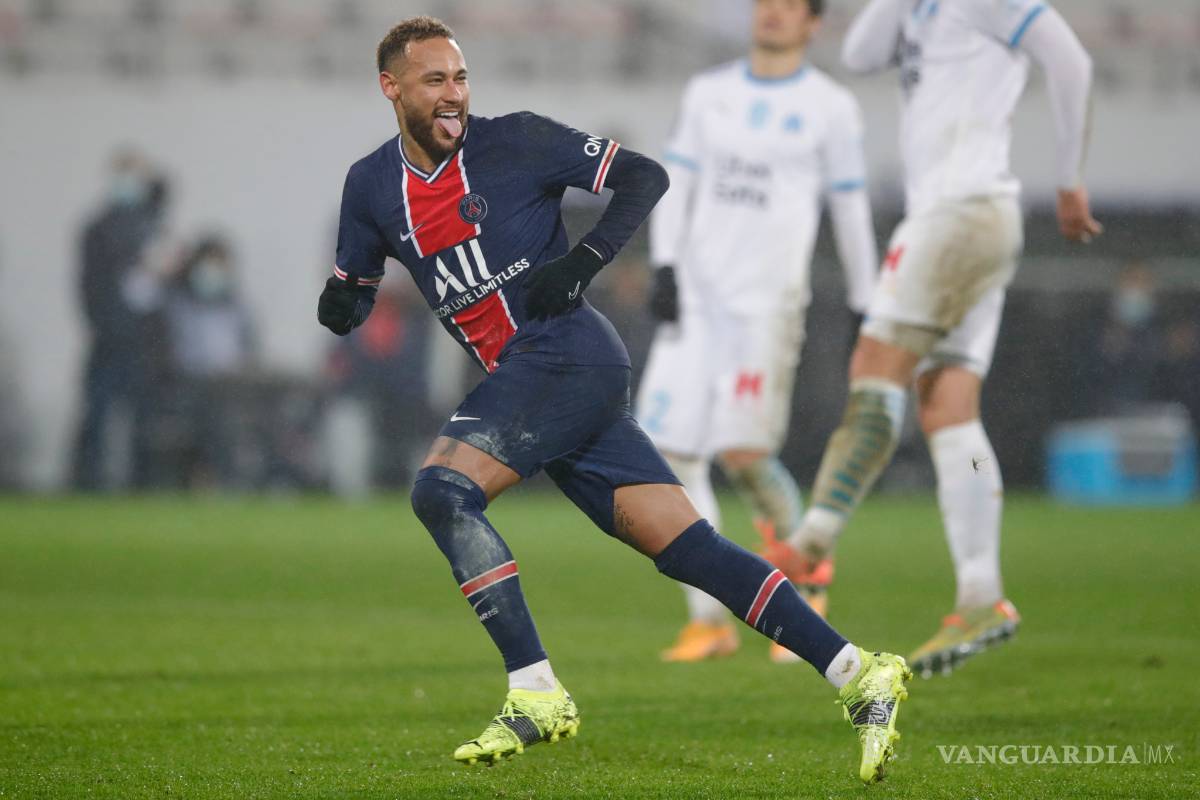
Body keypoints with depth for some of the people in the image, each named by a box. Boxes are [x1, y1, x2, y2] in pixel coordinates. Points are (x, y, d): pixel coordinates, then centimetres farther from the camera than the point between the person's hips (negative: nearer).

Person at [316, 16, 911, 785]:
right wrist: (341, 303, -3)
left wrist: (583, 260, -13)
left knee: (441, 488, -21)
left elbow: (645, 176, 0)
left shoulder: (515, 140, -2)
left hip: (567, 353, -6)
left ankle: (538, 696, -20)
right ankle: (861, 677, -4)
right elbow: (350, 302, 22)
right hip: (523, 380, 6)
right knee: (688, 547, -2)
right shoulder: (372, 187, 14)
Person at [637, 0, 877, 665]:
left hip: (769, 303, -4)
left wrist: (863, 306, 6)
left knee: (744, 455, -17)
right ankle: (710, 620, 5)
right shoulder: (709, 92, 14)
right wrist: (664, 266, -2)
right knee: (669, 454, -5)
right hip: (698, 298, 4)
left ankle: (803, 591, 8)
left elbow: (851, 210, 6)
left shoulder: (830, 106, 3)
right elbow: (676, 181, 11)